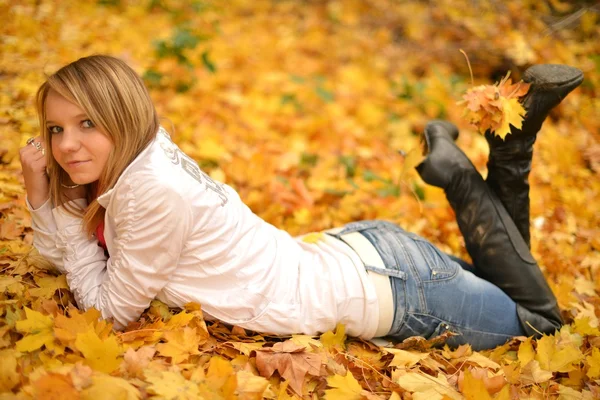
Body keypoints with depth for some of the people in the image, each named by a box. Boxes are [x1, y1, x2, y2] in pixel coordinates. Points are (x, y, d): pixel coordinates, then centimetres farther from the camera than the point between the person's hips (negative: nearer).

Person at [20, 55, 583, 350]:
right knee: (494, 293, 30)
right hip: (353, 255, 8)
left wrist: (65, 207, -10)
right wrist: (43, 199, -3)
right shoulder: (143, 160, 1)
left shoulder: (152, 189, -26)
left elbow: (112, 309, -14)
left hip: (382, 285, -8)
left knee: (537, 319, 13)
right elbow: (63, 261, 14)